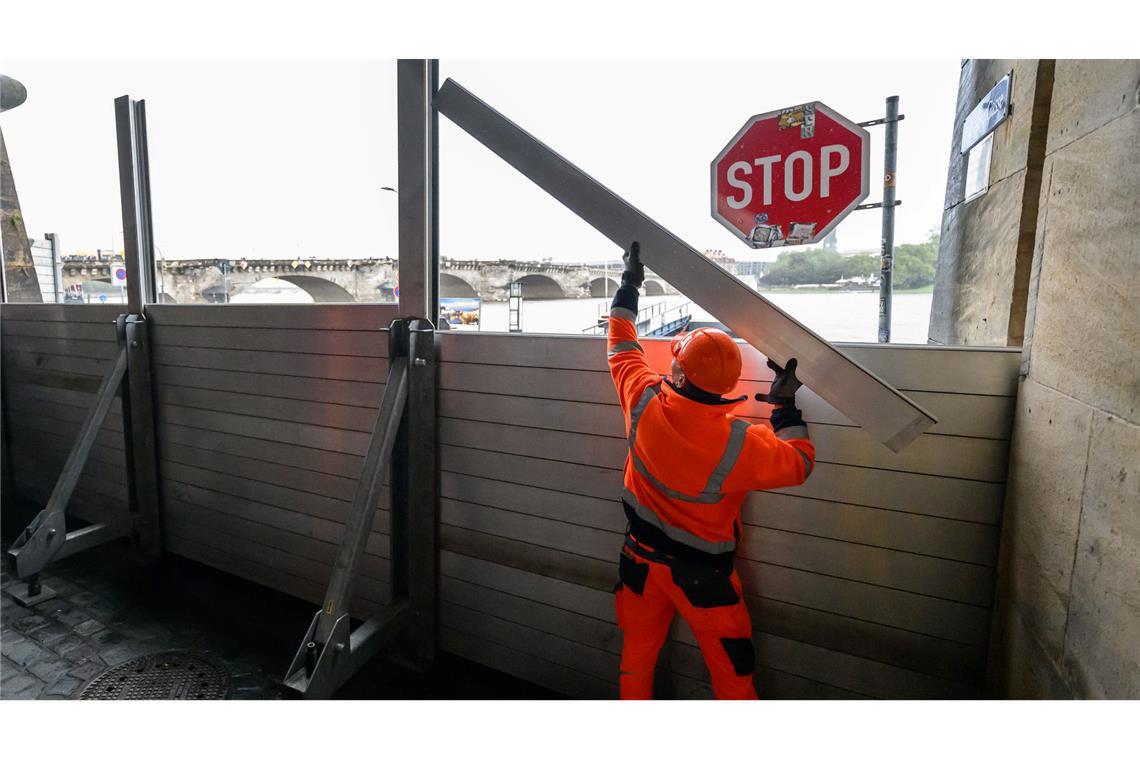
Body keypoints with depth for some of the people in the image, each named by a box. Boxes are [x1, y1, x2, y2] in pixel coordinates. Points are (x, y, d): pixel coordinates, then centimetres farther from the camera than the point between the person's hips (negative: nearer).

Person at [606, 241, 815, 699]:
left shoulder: (645, 405, -21)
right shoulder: (739, 443, -27)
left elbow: (622, 347, -3)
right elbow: (799, 464, -8)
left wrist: (629, 285, 8)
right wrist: (786, 407, 0)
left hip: (641, 558, 4)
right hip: (703, 574, -3)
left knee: (637, 655, 23)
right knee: (732, 673, 17)